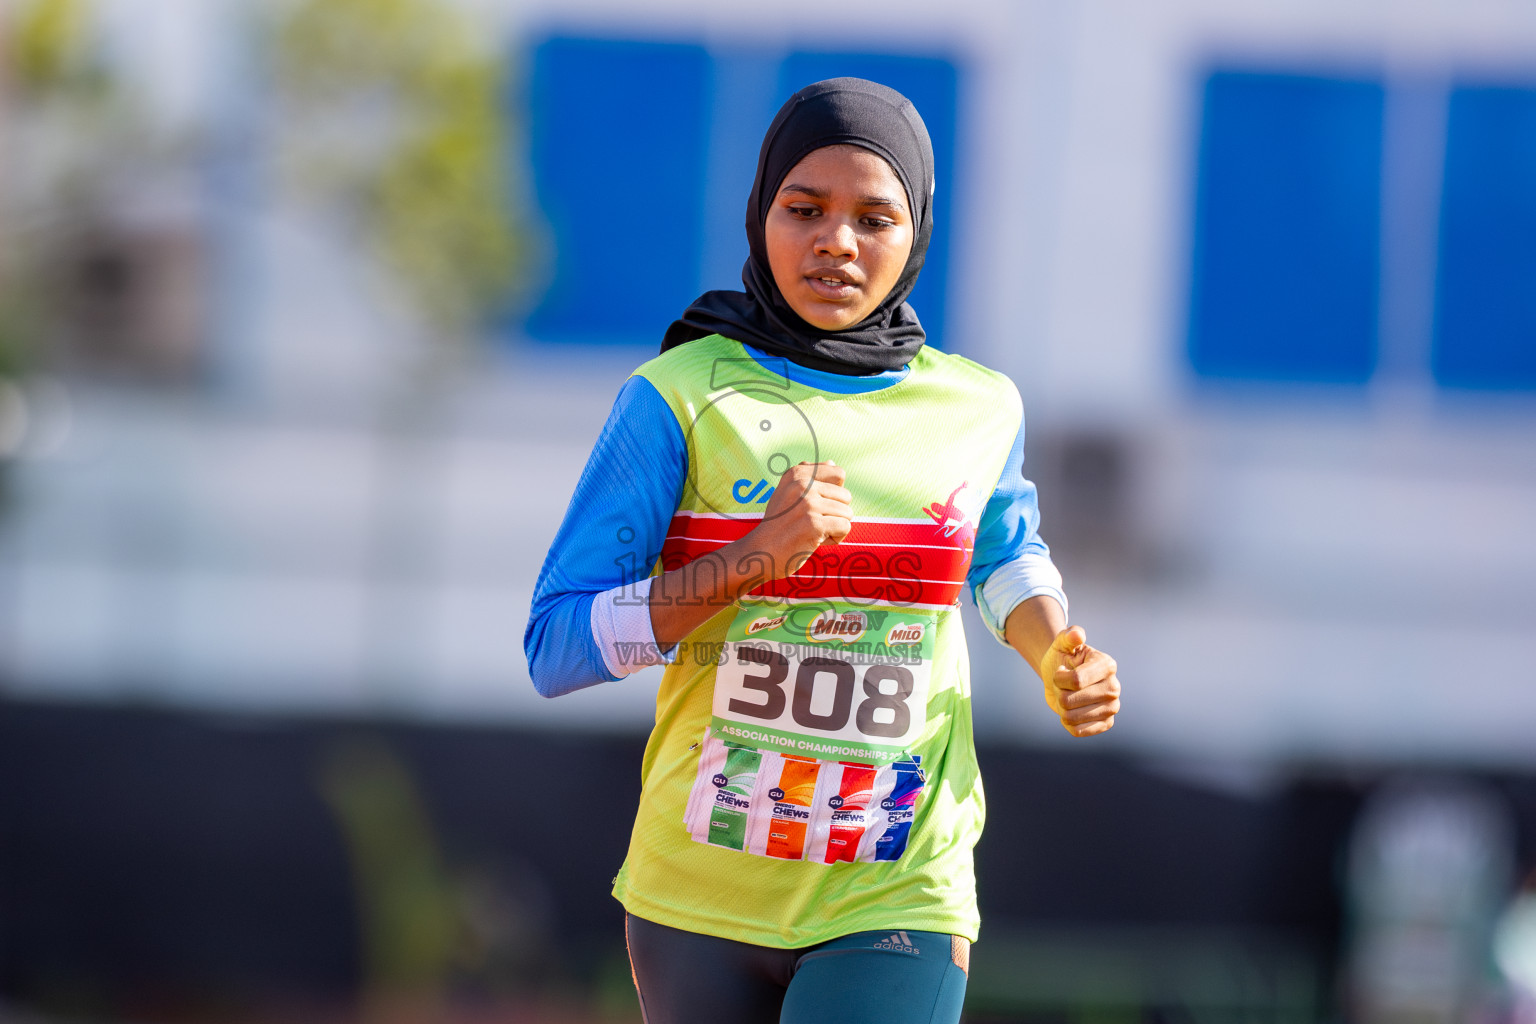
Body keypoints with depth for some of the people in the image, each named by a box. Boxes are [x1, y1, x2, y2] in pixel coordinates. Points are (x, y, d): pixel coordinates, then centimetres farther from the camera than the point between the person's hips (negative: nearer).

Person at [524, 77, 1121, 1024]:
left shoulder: (978, 410, 4)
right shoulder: (678, 399, -6)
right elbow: (555, 650, -10)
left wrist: (1057, 657, 5)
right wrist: (755, 558, -21)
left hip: (897, 905, 1)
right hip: (700, 899, 0)